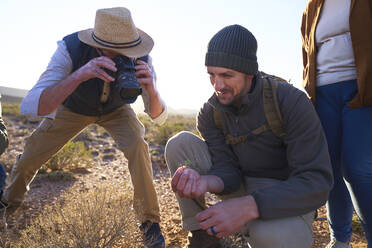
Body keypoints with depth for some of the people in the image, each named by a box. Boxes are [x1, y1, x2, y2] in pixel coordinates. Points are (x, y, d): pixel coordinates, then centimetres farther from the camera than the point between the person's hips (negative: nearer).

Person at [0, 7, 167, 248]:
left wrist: (151, 90, -49)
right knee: (30, 155, 2)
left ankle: (149, 220, -8)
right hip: (73, 107, 0)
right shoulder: (71, 49, -37)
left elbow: (159, 117, -26)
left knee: (137, 145, -28)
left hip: (115, 110, 0)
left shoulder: (140, 58, -32)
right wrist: (79, 75, -58)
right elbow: (31, 107, -45)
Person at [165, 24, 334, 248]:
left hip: (286, 197, -4)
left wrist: (248, 207, -41)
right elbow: (228, 171, -12)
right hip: (241, 186, 5)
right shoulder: (210, 113, -8)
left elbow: (317, 183, -27)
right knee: (180, 143, -14)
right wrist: (204, 181, -38)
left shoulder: (291, 102, -23)